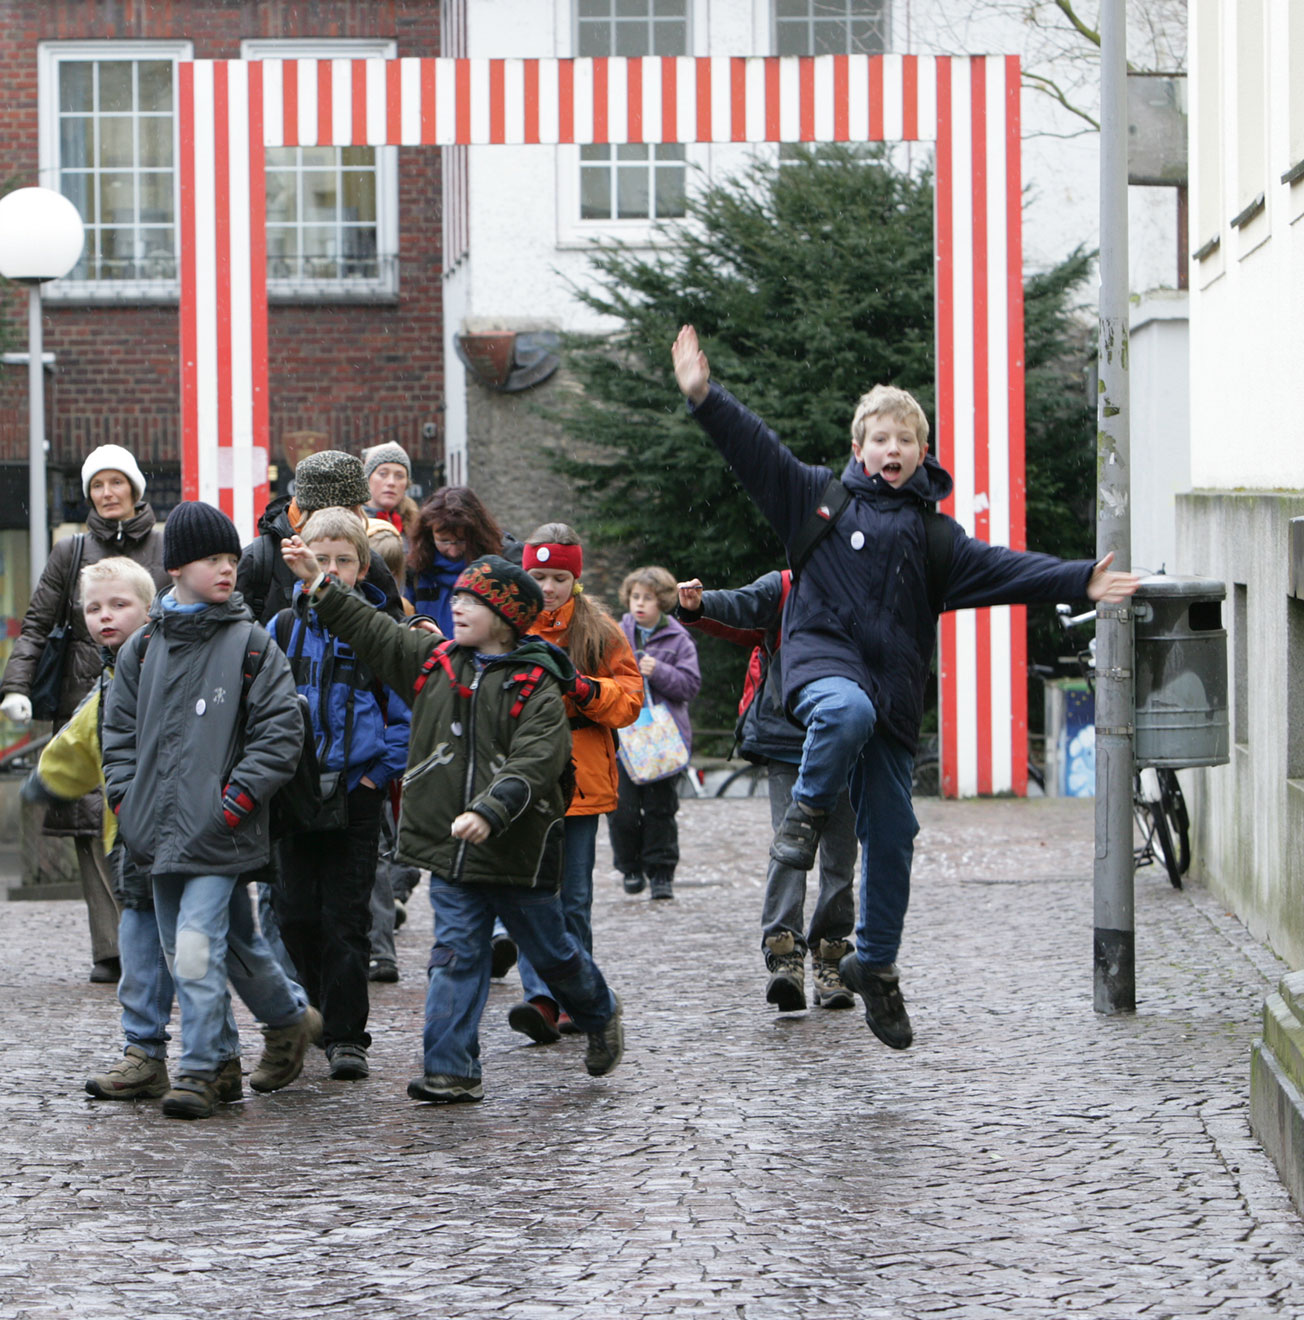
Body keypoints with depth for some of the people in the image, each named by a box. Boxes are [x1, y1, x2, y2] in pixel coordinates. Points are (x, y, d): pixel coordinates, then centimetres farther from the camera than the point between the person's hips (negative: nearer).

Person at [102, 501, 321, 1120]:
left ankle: (200, 1071, -6)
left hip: (219, 834, -5)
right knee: (234, 939, 14)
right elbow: (119, 727, 16)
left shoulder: (251, 645, -3)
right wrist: (126, 798, 5)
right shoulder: (143, 647, 9)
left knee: (197, 948, -13)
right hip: (159, 831, 5)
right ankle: (289, 1016, 35)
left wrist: (236, 801, -11)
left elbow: (280, 732, -5)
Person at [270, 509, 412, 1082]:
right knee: (296, 911, 6)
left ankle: (346, 1035, 0)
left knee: (346, 916, -4)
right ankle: (320, 1007, 27)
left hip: (356, 793, -3)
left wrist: (379, 773, -6)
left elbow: (405, 714, 2)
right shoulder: (284, 628, 5)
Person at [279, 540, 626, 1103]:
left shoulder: (537, 689, -12)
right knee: (456, 955, -2)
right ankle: (450, 1071, -3)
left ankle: (600, 1016, 40)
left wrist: (490, 812, -35)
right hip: (450, 848, 4)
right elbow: (371, 631, 13)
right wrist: (319, 584, 9)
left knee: (551, 949, 13)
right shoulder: (433, 659, 6)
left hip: (516, 849, -4)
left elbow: (534, 765, -21)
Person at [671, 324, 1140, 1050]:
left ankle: (876, 963, 21)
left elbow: (1003, 569, 3)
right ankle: (810, 808, -14)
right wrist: (705, 397, -10)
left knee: (892, 836, 4)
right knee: (848, 712, -42)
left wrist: (1080, 581, -11)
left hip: (895, 686, 3)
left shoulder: (934, 534, 14)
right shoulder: (820, 496, 9)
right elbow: (758, 452, 2)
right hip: (825, 656, -3)